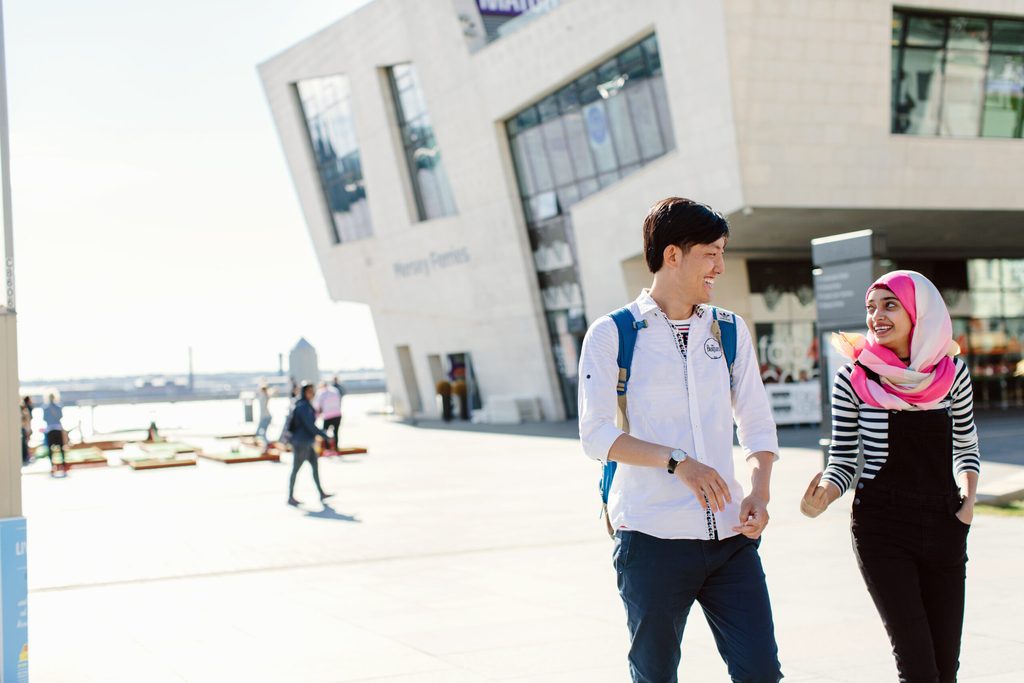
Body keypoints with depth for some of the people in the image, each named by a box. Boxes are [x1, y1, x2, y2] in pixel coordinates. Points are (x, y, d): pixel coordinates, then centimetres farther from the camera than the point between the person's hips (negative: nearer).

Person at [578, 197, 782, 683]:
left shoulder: (730, 330, 12)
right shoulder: (611, 335, 0)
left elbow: (757, 425, 13)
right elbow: (596, 435, -8)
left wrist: (759, 491, -6)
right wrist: (677, 460, -20)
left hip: (730, 535, 3)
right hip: (653, 538, -3)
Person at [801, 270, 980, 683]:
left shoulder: (951, 371, 3)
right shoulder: (854, 378, -5)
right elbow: (842, 461, 1)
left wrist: (968, 496, 2)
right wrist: (822, 496, -18)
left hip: (943, 525, 3)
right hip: (880, 526, -3)